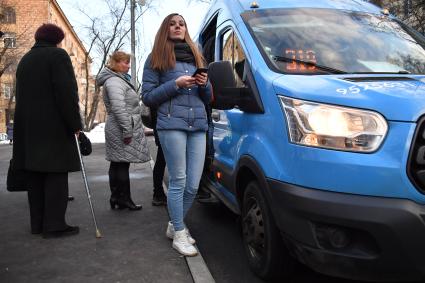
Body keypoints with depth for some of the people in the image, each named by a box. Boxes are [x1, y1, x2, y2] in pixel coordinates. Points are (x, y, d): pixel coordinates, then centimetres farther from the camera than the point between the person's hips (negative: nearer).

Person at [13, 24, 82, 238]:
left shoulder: (25, 60, 20)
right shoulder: (57, 55, -5)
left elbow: (21, 95, 21)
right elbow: (67, 93, -15)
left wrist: (27, 122, 21)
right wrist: (75, 124, -12)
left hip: (28, 128, 8)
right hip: (54, 127, -7)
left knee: (36, 175, 10)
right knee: (55, 174, -4)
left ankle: (38, 223, 15)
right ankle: (54, 224, -3)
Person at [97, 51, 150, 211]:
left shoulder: (119, 79, 21)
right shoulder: (114, 82, -14)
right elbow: (119, 107, -25)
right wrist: (127, 130, -24)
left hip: (116, 131, 11)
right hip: (121, 131, -11)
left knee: (116, 165, 13)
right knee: (122, 165, -4)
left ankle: (116, 198, 21)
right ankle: (124, 199, 4)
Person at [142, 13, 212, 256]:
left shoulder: (196, 58, 22)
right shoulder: (156, 59, 8)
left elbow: (208, 98, 22)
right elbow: (147, 97, 1)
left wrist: (205, 84, 0)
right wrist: (175, 84, -10)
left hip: (198, 125, 5)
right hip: (172, 124, -5)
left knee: (193, 185, 4)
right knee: (178, 182, -3)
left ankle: (176, 225, 24)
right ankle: (179, 235, 10)